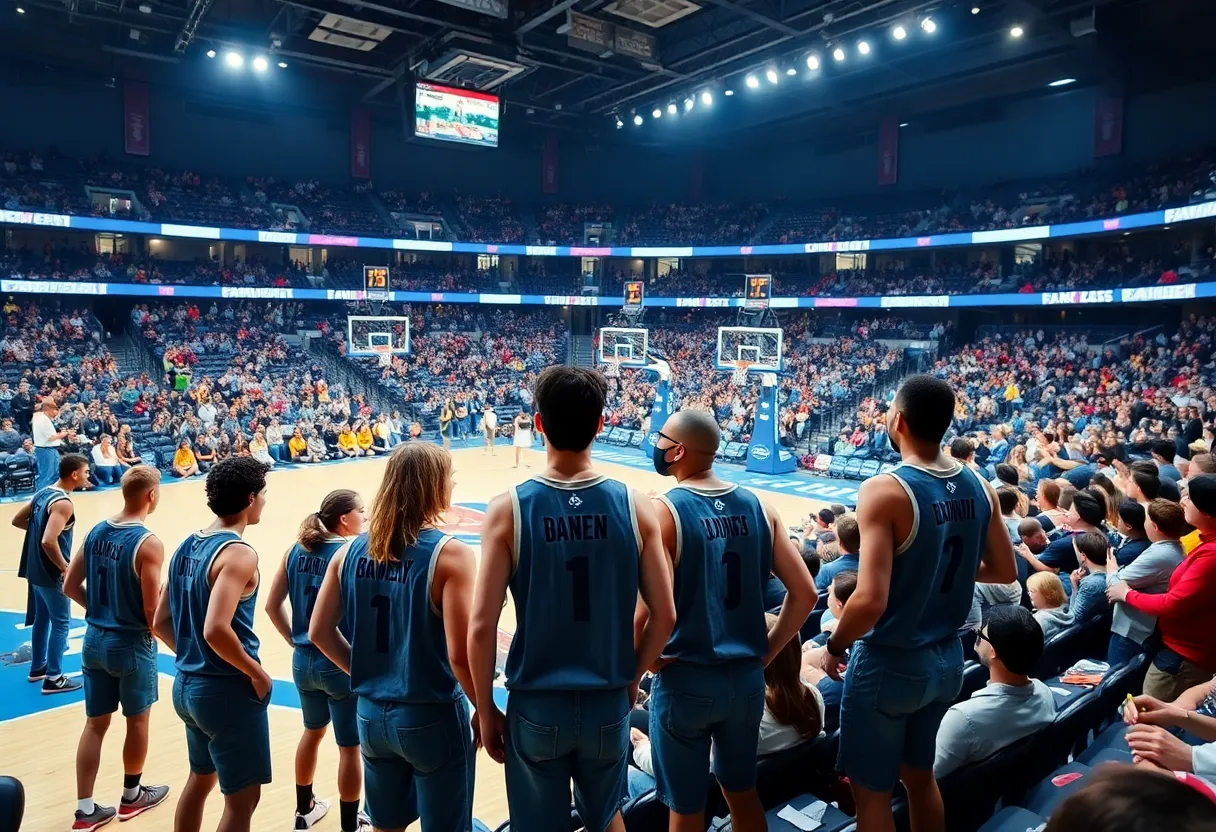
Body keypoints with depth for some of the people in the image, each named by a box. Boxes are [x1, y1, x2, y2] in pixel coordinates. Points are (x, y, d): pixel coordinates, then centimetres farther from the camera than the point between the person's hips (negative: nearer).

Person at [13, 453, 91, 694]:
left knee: (41, 618, 22)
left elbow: (17, 520, 14)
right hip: (51, 573, -9)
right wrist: (65, 568, -20)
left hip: (35, 569, 9)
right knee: (61, 623, 1)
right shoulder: (63, 503, -24)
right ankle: (53, 678, 7)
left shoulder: (42, 493, 5)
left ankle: (37, 667, 35)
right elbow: (49, 542, -31)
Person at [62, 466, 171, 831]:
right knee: (137, 720, 14)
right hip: (132, 643, -6)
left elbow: (70, 587, 6)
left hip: (95, 639, 6)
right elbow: (152, 613, -21)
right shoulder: (148, 543, -22)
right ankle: (132, 796, 32)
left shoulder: (96, 532, -1)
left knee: (95, 723, 15)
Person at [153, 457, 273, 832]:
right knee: (242, 799, 6)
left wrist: (192, 657, 14)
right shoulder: (238, 553, -21)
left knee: (200, 778, 27)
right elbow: (216, 630, -31)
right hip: (227, 690, -9)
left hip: (188, 684, 9)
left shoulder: (187, 546, 6)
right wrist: (257, 674, -18)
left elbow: (160, 623, 10)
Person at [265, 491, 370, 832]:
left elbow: (272, 605, 5)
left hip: (303, 660, 7)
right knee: (350, 747, 10)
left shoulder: (296, 550, 1)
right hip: (342, 664, -7)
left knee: (312, 732, 28)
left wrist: (295, 641, 13)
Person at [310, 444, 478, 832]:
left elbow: (319, 632, 3)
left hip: (371, 714, 6)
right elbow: (460, 654, -22)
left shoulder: (351, 550, -2)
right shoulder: (449, 554, -19)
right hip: (432, 717, -5)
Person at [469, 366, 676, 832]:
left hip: (535, 706, -1)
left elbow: (481, 628, -13)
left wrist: (486, 711, 1)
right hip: (608, 703, 2)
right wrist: (632, 677, 12)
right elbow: (664, 616, -5)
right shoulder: (633, 505, -9)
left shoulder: (509, 510, -14)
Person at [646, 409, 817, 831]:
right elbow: (805, 594, 0)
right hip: (746, 677, 5)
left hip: (685, 680, -5)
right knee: (742, 792, 25)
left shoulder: (663, 510, -16)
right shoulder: (758, 506, -1)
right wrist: (765, 652, 9)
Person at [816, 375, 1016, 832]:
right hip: (947, 659, 7)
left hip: (890, 663, -7)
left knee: (872, 791, 12)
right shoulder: (978, 487, -2)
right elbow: (1005, 571, 10)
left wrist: (834, 646, -11)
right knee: (920, 775, 26)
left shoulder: (884, 490, -24)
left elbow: (870, 600, -28)